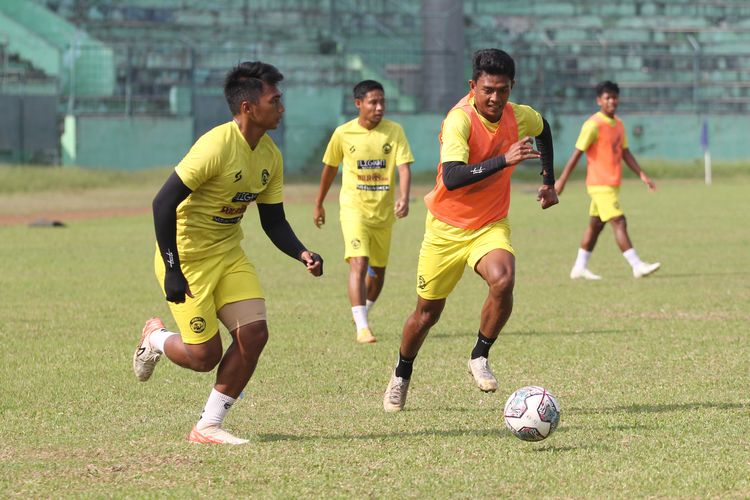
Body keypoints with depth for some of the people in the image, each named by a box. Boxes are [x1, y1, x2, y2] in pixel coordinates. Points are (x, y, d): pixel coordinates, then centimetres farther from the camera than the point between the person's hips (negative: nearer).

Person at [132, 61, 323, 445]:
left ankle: (208, 427, 3)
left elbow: (273, 221, 9)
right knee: (205, 356, -8)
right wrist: (172, 271, -26)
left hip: (229, 254, 7)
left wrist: (301, 254, -11)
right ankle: (155, 338, 27)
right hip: (187, 257, -7)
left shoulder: (270, 155, 1)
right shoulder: (216, 147, -24)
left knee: (254, 333, -9)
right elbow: (163, 203, -23)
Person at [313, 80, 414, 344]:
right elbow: (330, 168, 10)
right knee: (359, 263, -20)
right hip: (354, 207, -3)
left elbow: (403, 167, -13)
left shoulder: (394, 131, -5)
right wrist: (319, 204, 18)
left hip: (384, 211, 3)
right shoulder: (343, 133, -5)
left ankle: (362, 314, 39)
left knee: (378, 271, 14)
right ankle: (362, 327, -24)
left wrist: (404, 198, -31)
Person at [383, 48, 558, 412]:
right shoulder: (460, 120, -24)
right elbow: (451, 177, -39)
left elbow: (544, 129, 20)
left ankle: (480, 358, -6)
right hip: (447, 227, -3)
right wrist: (503, 160, -47)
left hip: (491, 225, 3)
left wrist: (549, 182, 18)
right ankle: (401, 376, 36)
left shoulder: (521, 117, -7)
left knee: (502, 282, -28)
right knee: (428, 311, 8)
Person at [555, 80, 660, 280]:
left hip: (612, 184, 9)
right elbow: (577, 153, -12)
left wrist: (642, 175, 8)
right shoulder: (593, 125, -13)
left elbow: (625, 153, 17)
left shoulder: (618, 124, 12)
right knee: (619, 222, -13)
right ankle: (637, 266, -16)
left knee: (595, 225, 13)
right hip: (600, 184, -9)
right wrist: (562, 181, -10)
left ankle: (579, 268, 20)